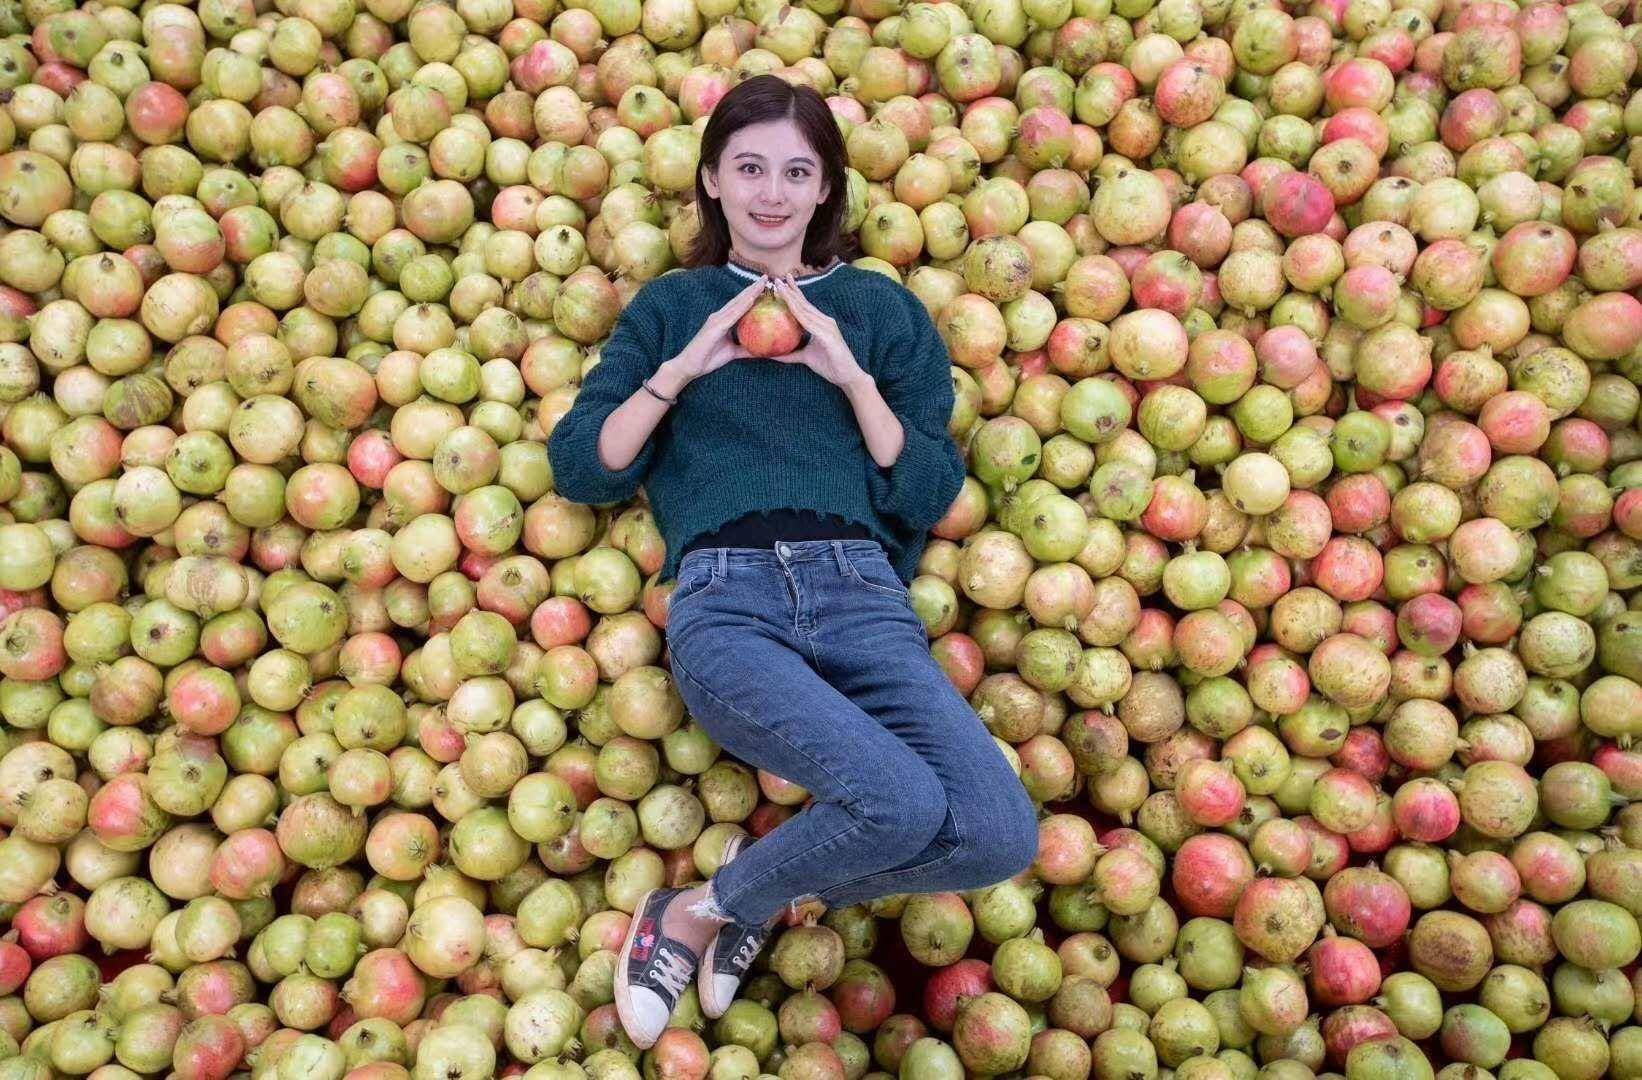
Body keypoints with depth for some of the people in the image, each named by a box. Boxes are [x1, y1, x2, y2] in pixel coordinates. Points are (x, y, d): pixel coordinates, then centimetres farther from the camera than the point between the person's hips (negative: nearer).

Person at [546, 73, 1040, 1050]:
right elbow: (579, 468, 8)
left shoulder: (879, 306, 18)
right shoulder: (673, 304, 18)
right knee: (903, 802, -27)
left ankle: (762, 894, 7)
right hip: (725, 598, -2)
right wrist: (685, 366, -2)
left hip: (861, 592, 3)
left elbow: (929, 497, 8)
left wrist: (847, 373, -2)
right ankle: (696, 913, 2)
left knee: (1002, 837, -18)